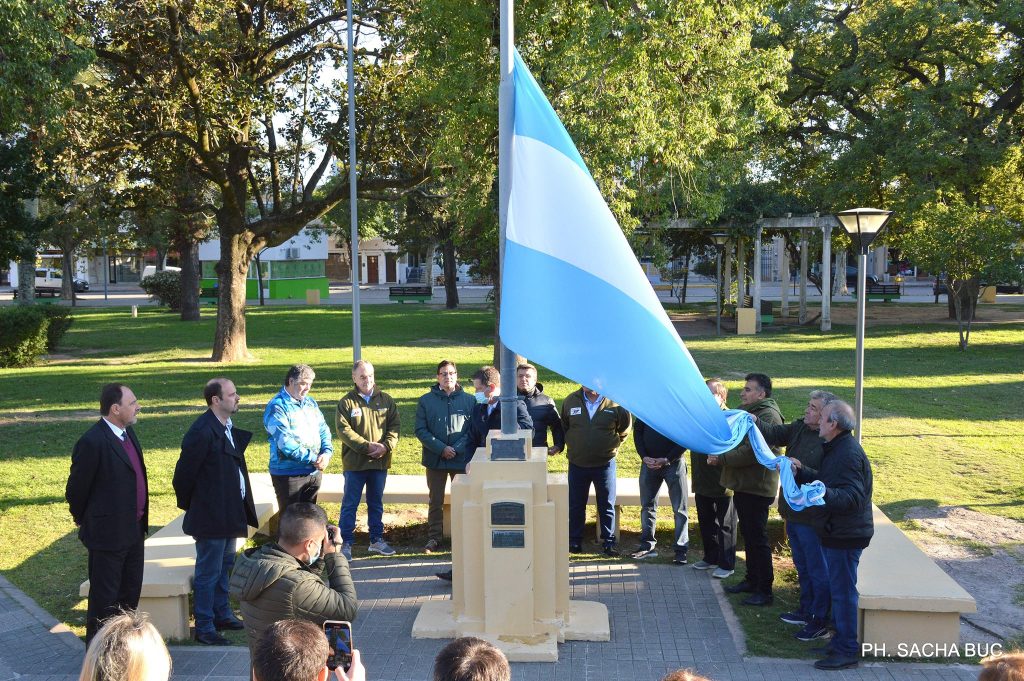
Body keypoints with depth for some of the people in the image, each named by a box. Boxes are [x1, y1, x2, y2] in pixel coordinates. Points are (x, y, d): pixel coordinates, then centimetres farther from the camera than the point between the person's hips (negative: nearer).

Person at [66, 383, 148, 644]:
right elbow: (76, 490, -14)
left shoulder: (127, 432, 5)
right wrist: (84, 522, 1)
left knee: (130, 593, 19)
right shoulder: (92, 442, -23)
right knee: (105, 597, 5)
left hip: (133, 531, 9)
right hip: (108, 534, -8)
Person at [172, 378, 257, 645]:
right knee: (208, 572, 0)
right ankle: (204, 628, 10)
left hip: (230, 513, 10)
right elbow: (184, 474, -18)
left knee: (225, 567, 21)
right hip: (210, 516, -10)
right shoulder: (203, 432, -22)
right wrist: (189, 505, -5)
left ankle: (222, 615, 35)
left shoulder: (228, 429, 8)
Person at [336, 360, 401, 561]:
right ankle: (345, 543, 8)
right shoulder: (346, 402, -5)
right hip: (355, 462, -3)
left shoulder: (386, 400, 5)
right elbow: (344, 431, -12)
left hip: (380, 462, 3)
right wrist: (367, 446, -19)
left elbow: (394, 427, 2)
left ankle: (376, 540, 26)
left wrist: (385, 446, -15)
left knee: (376, 503, 15)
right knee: (350, 504, 2)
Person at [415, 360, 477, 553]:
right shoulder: (426, 401, 3)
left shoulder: (469, 400, 2)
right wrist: (441, 448, -13)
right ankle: (434, 538, 16)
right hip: (435, 459, 0)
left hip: (462, 459, 0)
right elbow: (421, 430, -3)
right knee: (435, 501, 7)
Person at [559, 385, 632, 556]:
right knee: (576, 505, 11)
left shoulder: (614, 403, -9)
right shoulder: (570, 401, -2)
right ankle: (574, 541, 23)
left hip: (605, 463, -2)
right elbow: (563, 427, 15)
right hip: (577, 464, 2)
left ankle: (608, 542, 17)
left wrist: (613, 444, 5)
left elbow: (625, 427, 7)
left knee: (607, 505, 7)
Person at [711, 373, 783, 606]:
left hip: (757, 488, -10)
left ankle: (764, 590, 2)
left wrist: (722, 459, -17)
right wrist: (720, 454, 2)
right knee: (748, 535, 17)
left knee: (757, 538, -5)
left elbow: (753, 451, -25)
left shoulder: (768, 416, -18)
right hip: (743, 485, 10)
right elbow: (737, 442, 23)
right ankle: (752, 580, 29)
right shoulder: (749, 412, 16)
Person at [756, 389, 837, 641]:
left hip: (813, 518, -9)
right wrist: (755, 423, -12)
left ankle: (821, 623, 13)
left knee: (817, 571, 3)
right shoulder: (800, 428, 5)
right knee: (803, 567, 23)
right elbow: (774, 434, 5)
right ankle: (806, 612, 38)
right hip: (794, 514, 9)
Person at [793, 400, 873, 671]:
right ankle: (841, 641, 29)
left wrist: (824, 494, -44)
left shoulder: (849, 454, -22)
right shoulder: (837, 448, 12)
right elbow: (827, 481, 22)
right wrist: (802, 472, 13)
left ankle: (846, 651, 4)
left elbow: (852, 497, -29)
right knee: (838, 590, 18)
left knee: (842, 591, -4)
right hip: (837, 531, 11)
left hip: (845, 536, -11)